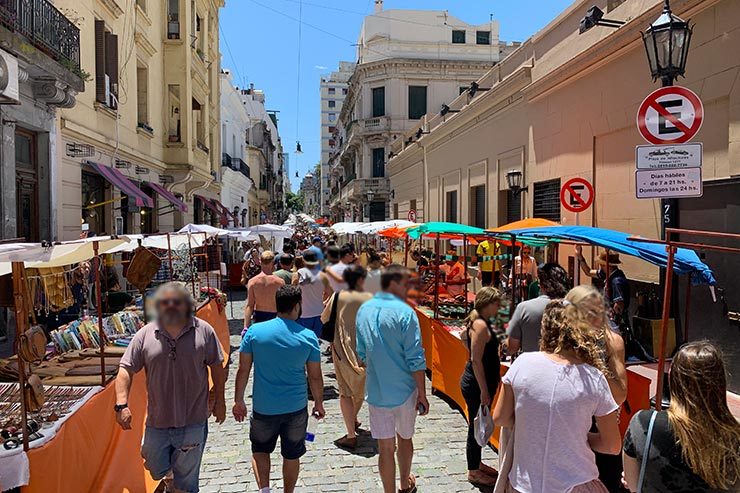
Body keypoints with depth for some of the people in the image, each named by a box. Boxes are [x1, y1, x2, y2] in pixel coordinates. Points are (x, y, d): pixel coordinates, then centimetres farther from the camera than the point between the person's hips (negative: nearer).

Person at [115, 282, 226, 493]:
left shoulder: (203, 331, -5)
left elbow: (216, 367, 2)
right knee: (157, 471, 18)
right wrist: (122, 404, -13)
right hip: (157, 421, 2)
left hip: (192, 422, -1)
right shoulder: (145, 335, -3)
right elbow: (126, 370, -2)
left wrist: (219, 400, 6)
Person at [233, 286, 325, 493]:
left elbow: (243, 370, -4)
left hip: (263, 408, 0)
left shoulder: (254, 331, -9)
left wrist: (238, 400, 8)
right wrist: (319, 403, 13)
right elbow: (315, 377, -2)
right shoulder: (308, 337, -9)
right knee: (292, 456, 19)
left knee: (260, 450, 23)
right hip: (296, 408, 0)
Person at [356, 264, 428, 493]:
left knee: (385, 447, 10)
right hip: (404, 390, -2)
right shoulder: (404, 312, -16)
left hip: (376, 391, 2)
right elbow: (415, 360, -16)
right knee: (405, 438, 21)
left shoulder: (364, 310, 1)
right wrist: (422, 394, -7)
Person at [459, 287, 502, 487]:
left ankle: (476, 464, 35)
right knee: (476, 427, 4)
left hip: (478, 384, 10)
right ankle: (473, 472, 19)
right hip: (476, 385, -10)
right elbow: (476, 360, -24)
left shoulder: (481, 323, 9)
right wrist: (484, 390, -21)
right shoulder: (481, 325, -21)